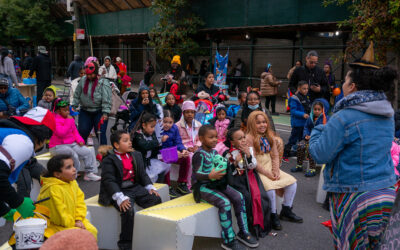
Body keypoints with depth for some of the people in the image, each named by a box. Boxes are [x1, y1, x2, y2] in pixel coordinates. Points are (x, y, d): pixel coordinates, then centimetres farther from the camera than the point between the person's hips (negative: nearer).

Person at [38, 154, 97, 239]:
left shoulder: (73, 183, 2)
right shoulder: (53, 189, -24)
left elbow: (80, 202, 8)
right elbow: (58, 214, -22)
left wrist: (78, 220, -4)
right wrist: (73, 224, -12)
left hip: (73, 220, 8)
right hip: (55, 225, -7)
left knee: (92, 230, -8)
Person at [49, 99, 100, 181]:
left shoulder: (70, 118, 12)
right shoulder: (55, 120, -14)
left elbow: (75, 131, 18)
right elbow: (61, 133, -27)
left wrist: (80, 140, 0)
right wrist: (69, 121, -21)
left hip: (72, 144, 8)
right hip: (58, 146, -8)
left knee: (88, 152, -7)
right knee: (73, 154, -33)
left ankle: (89, 173, -1)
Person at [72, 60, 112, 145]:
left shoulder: (103, 83, -10)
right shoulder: (83, 80, 6)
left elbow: (106, 100, -15)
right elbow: (77, 95, 16)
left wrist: (105, 113, -21)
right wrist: (74, 106, 10)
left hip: (99, 112, -5)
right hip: (85, 112, 5)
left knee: (100, 134, -7)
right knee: (82, 132, 6)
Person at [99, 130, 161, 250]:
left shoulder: (136, 155, 12)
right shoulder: (108, 160, -9)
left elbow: (143, 174, 13)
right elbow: (109, 181, -17)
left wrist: (150, 187, -4)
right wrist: (121, 198, -28)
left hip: (136, 187, 6)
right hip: (118, 191, -6)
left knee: (156, 199, -12)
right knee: (128, 210, -30)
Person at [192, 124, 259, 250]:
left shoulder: (214, 152, 11)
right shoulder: (199, 154, -14)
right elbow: (197, 174, -21)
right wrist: (210, 176, -37)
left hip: (216, 183, 8)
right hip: (203, 186, -8)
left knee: (239, 197, -9)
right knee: (225, 203, -28)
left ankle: (243, 232, 3)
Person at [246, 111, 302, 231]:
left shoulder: (270, 136, 9)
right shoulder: (249, 138, -12)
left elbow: (275, 156, 10)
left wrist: (276, 171, -6)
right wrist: (267, 174, -16)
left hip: (270, 167, 7)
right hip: (257, 171, -7)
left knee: (292, 182, -4)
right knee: (270, 187, -30)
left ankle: (286, 210, 14)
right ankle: (273, 215, -6)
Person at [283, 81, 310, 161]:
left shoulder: (306, 97, 9)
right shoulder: (295, 98, -17)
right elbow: (293, 111, -22)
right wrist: (302, 114, -29)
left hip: (305, 123, 8)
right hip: (297, 123, -8)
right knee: (293, 139, -2)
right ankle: (285, 155, 9)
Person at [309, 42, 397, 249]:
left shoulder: (345, 118, -21)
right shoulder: (387, 115, 5)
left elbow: (319, 154, -16)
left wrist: (318, 130, 2)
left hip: (356, 198, -7)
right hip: (387, 194, 8)